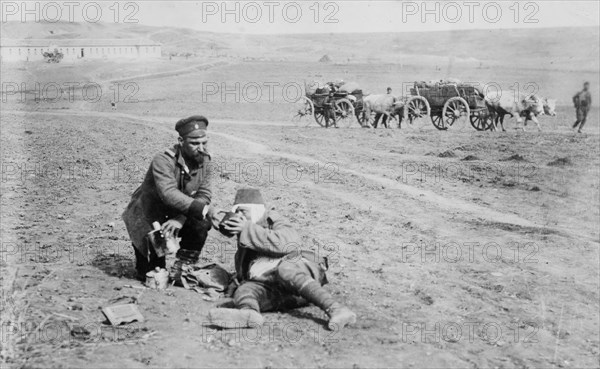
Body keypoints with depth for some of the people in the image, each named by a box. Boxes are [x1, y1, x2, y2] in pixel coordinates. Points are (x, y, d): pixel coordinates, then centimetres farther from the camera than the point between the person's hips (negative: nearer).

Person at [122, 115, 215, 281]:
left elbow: (204, 195, -16)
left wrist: (180, 219, -31)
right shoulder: (163, 160, -27)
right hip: (146, 220, -5)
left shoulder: (204, 160, -8)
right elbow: (169, 193, -40)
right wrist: (199, 208, -51)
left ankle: (180, 269, -7)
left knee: (201, 223, -24)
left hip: (174, 218, 5)